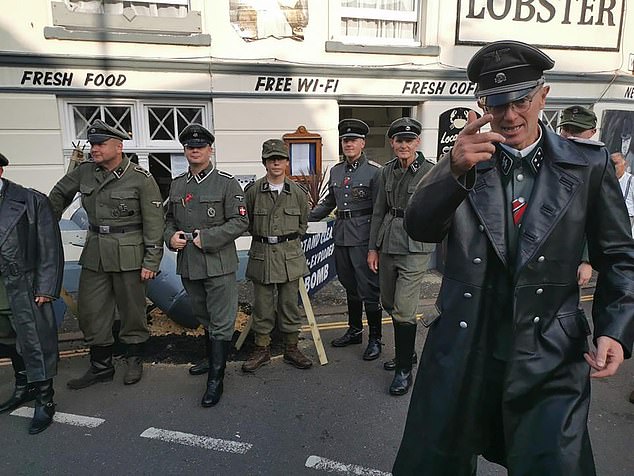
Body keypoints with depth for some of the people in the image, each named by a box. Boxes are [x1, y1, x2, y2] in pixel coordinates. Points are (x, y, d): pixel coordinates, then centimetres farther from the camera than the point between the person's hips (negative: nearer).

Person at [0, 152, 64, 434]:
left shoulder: (31, 201, -10)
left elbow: (50, 249, -9)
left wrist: (46, 289, -12)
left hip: (26, 288, -5)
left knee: (36, 343, 2)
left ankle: (45, 400, 18)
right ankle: (24, 387, 40)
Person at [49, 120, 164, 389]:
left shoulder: (141, 179, -11)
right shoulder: (84, 172, 4)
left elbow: (154, 223, -11)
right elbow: (59, 194, 22)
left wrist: (151, 261, -13)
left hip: (128, 255, -5)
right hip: (94, 254, 5)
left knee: (132, 311, 8)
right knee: (91, 312, 10)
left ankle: (134, 361, 29)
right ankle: (100, 367, 27)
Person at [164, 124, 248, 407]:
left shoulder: (226, 182, -6)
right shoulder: (177, 184, 10)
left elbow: (240, 221, -11)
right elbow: (169, 219, 18)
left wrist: (206, 238, -18)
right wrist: (171, 236, -4)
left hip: (219, 264, -5)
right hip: (187, 264, 6)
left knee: (221, 322, -1)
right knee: (203, 318, 21)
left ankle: (216, 379, 9)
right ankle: (213, 359, 41)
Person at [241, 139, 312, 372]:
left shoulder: (297, 192, 1)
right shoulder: (253, 191, -3)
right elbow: (246, 221, 10)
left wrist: (289, 241, 8)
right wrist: (262, 236, 7)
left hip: (290, 255, 1)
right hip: (261, 254, 0)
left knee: (290, 304, 9)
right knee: (262, 305, 7)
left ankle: (291, 348, 23)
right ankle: (262, 349, 23)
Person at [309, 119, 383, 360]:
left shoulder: (374, 171, -7)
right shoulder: (336, 171, 12)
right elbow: (329, 201, 23)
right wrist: (306, 217, 15)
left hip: (363, 238, -6)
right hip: (341, 237, 7)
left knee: (368, 290, -1)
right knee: (350, 287, 17)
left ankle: (375, 339, 13)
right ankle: (354, 331, 32)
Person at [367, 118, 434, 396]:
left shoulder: (429, 172, -7)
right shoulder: (387, 172, 8)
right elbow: (378, 212, 11)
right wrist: (373, 247, 10)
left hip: (415, 248, -6)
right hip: (387, 246, 6)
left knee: (403, 310, -6)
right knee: (389, 304, 17)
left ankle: (404, 370, 12)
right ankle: (406, 352, 39)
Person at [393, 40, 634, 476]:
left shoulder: (588, 165, 0)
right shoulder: (464, 163, 0)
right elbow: (420, 228, -13)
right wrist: (455, 169, -30)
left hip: (548, 358, 0)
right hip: (463, 351, 1)